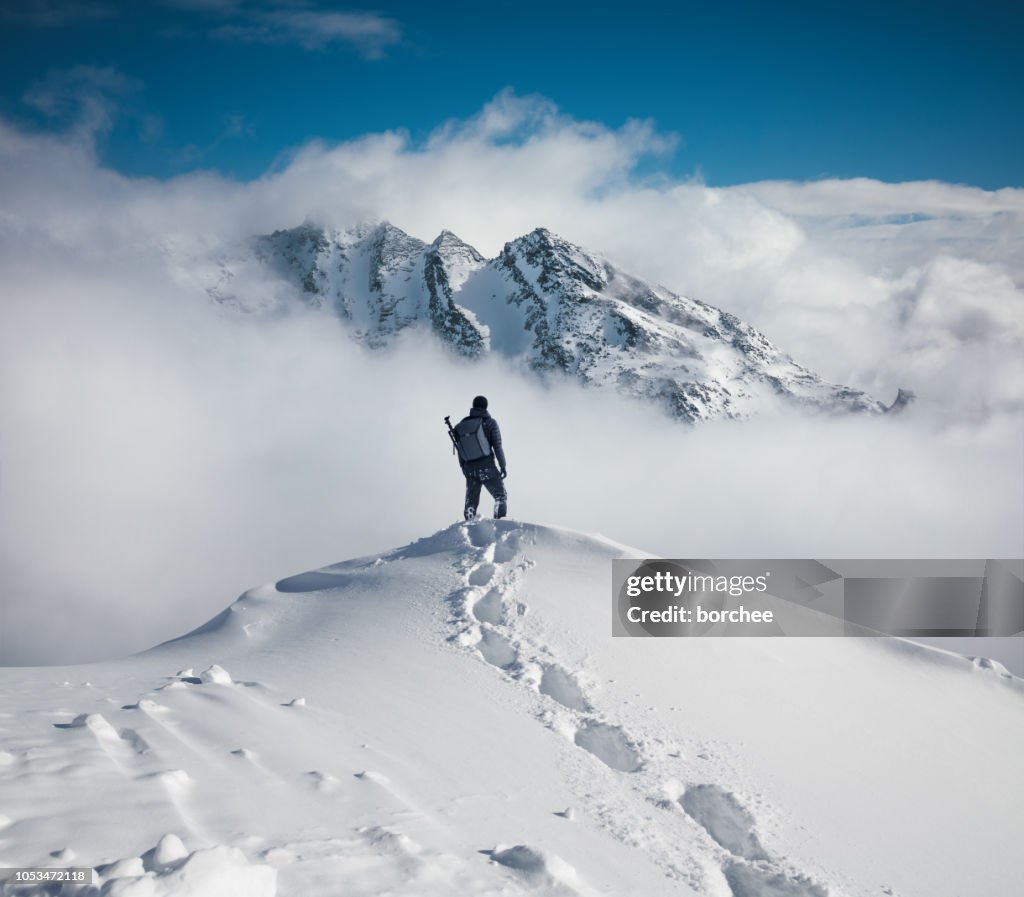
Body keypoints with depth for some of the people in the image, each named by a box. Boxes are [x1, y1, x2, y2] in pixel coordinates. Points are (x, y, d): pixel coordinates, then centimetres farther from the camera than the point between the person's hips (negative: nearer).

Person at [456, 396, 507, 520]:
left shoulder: (462, 424, 6)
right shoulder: (490, 423, -5)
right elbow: (497, 447, -7)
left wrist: (463, 467, 19)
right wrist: (503, 466, -1)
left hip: (469, 468, 4)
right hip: (487, 467, -4)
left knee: (471, 502, 12)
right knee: (501, 496, 6)